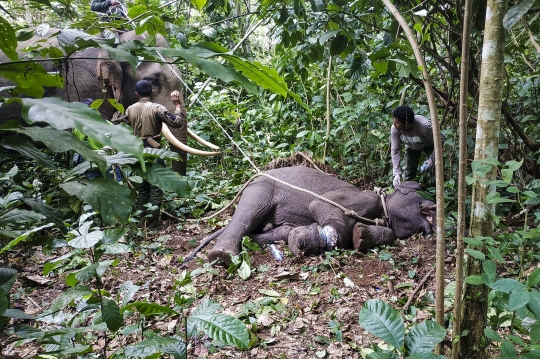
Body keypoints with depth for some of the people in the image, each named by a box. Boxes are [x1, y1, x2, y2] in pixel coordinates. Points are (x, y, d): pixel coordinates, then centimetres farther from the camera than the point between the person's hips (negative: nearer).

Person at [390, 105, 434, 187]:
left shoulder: (425, 126, -42)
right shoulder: (394, 129, -32)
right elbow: (395, 151, -23)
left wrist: (432, 159, -30)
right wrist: (397, 173, -27)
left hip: (428, 145, -3)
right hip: (411, 147, 3)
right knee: (409, 172, 0)